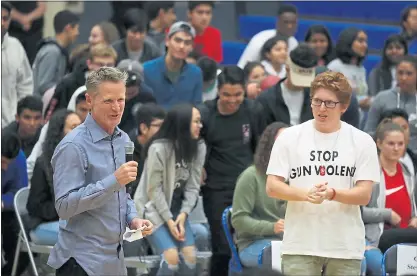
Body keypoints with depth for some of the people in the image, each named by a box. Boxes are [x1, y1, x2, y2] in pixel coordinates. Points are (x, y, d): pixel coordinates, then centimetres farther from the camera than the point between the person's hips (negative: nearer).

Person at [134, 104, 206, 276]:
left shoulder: (199, 147, -5)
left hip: (177, 207, 5)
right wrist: (169, 220, -18)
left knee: (190, 256, -8)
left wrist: (183, 214, -15)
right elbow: (154, 189, -16)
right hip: (153, 208, -5)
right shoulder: (159, 148, -21)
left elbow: (193, 186, -3)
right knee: (172, 257, -20)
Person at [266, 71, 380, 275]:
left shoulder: (362, 142, 3)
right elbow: (272, 187, 0)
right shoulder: (289, 137, 4)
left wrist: (332, 194, -22)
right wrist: (306, 194, -19)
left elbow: (364, 195, -2)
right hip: (300, 245, 0)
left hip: (346, 248, 1)